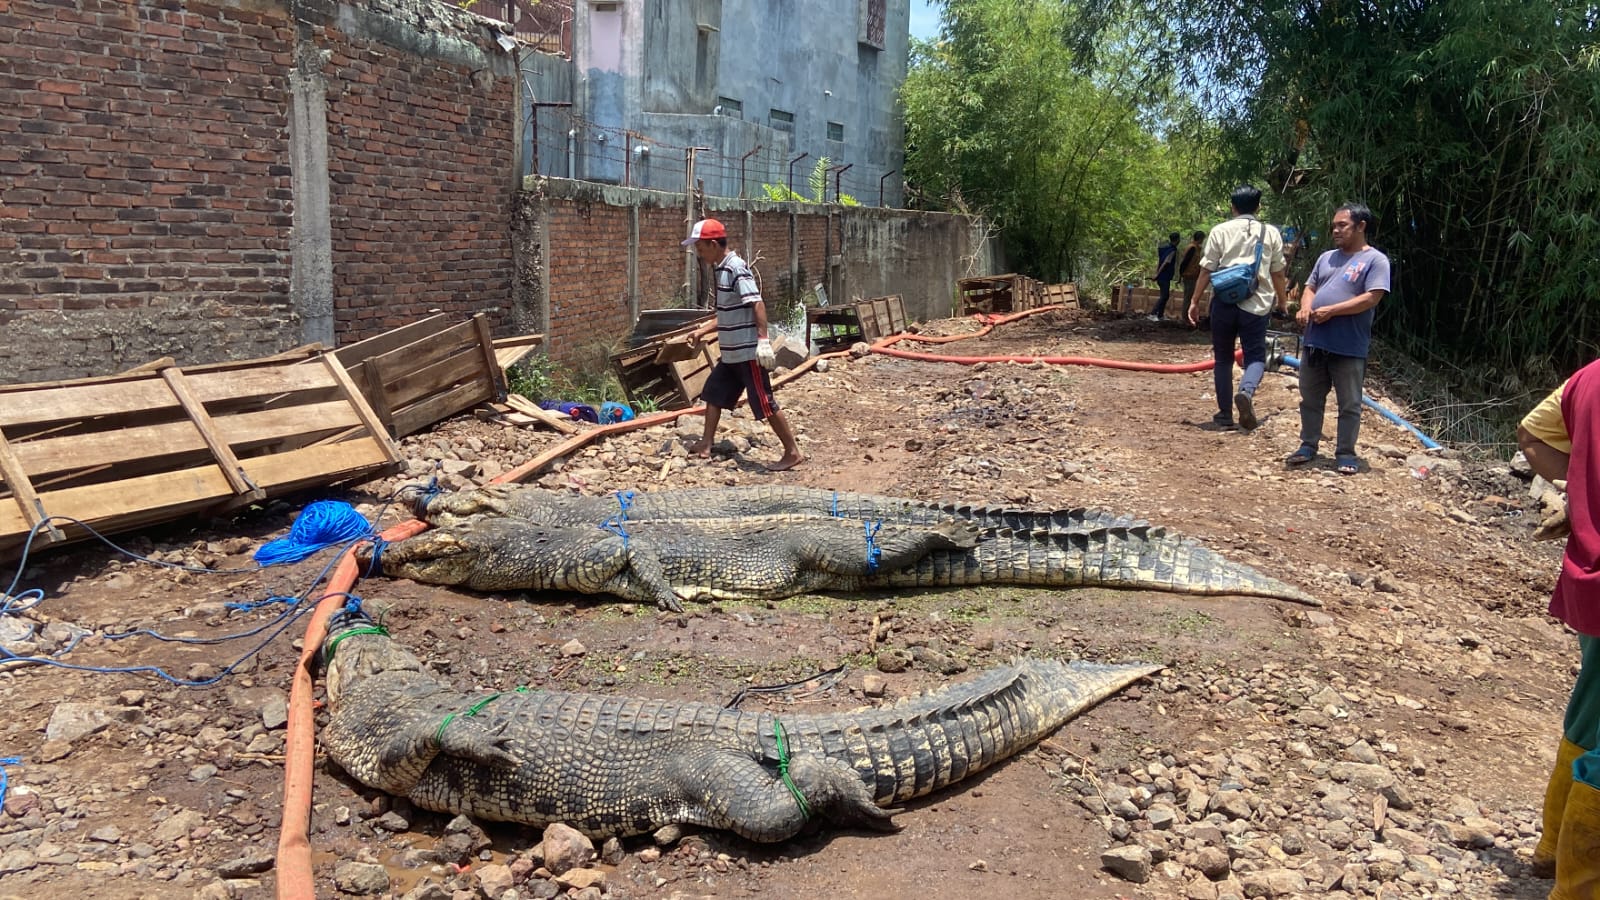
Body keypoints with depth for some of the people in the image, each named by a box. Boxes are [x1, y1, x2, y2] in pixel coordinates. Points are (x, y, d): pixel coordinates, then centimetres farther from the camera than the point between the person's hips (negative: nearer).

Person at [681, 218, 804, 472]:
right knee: (713, 393, 18)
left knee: (765, 403, -5)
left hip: (748, 352, -10)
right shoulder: (721, 269, 13)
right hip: (731, 353, 10)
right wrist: (702, 330, 27)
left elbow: (758, 304, -24)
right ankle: (706, 446, 29)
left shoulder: (736, 269, -16)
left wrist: (763, 340, -31)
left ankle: (793, 453, 3)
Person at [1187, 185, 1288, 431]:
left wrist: (1195, 302, 8)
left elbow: (1206, 271, 0)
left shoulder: (1220, 231, 2)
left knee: (1223, 359, 12)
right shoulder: (1271, 233, 6)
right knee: (1255, 357, 6)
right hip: (1256, 305, 0)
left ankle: (1225, 414, 14)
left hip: (1224, 303, 0)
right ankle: (1246, 392, -26)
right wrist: (1283, 301, 24)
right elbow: (1278, 273, 11)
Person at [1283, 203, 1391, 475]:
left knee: (1349, 404, 3)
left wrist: (1330, 310, -17)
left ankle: (1345, 453, 11)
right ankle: (1308, 446, 24)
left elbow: (1371, 298, -15)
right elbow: (1310, 287, 18)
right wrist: (1305, 307, -5)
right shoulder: (1327, 257, 15)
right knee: (1310, 399, 13)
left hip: (1349, 348, -6)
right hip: (1314, 342, 6)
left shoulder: (1375, 260, -5)